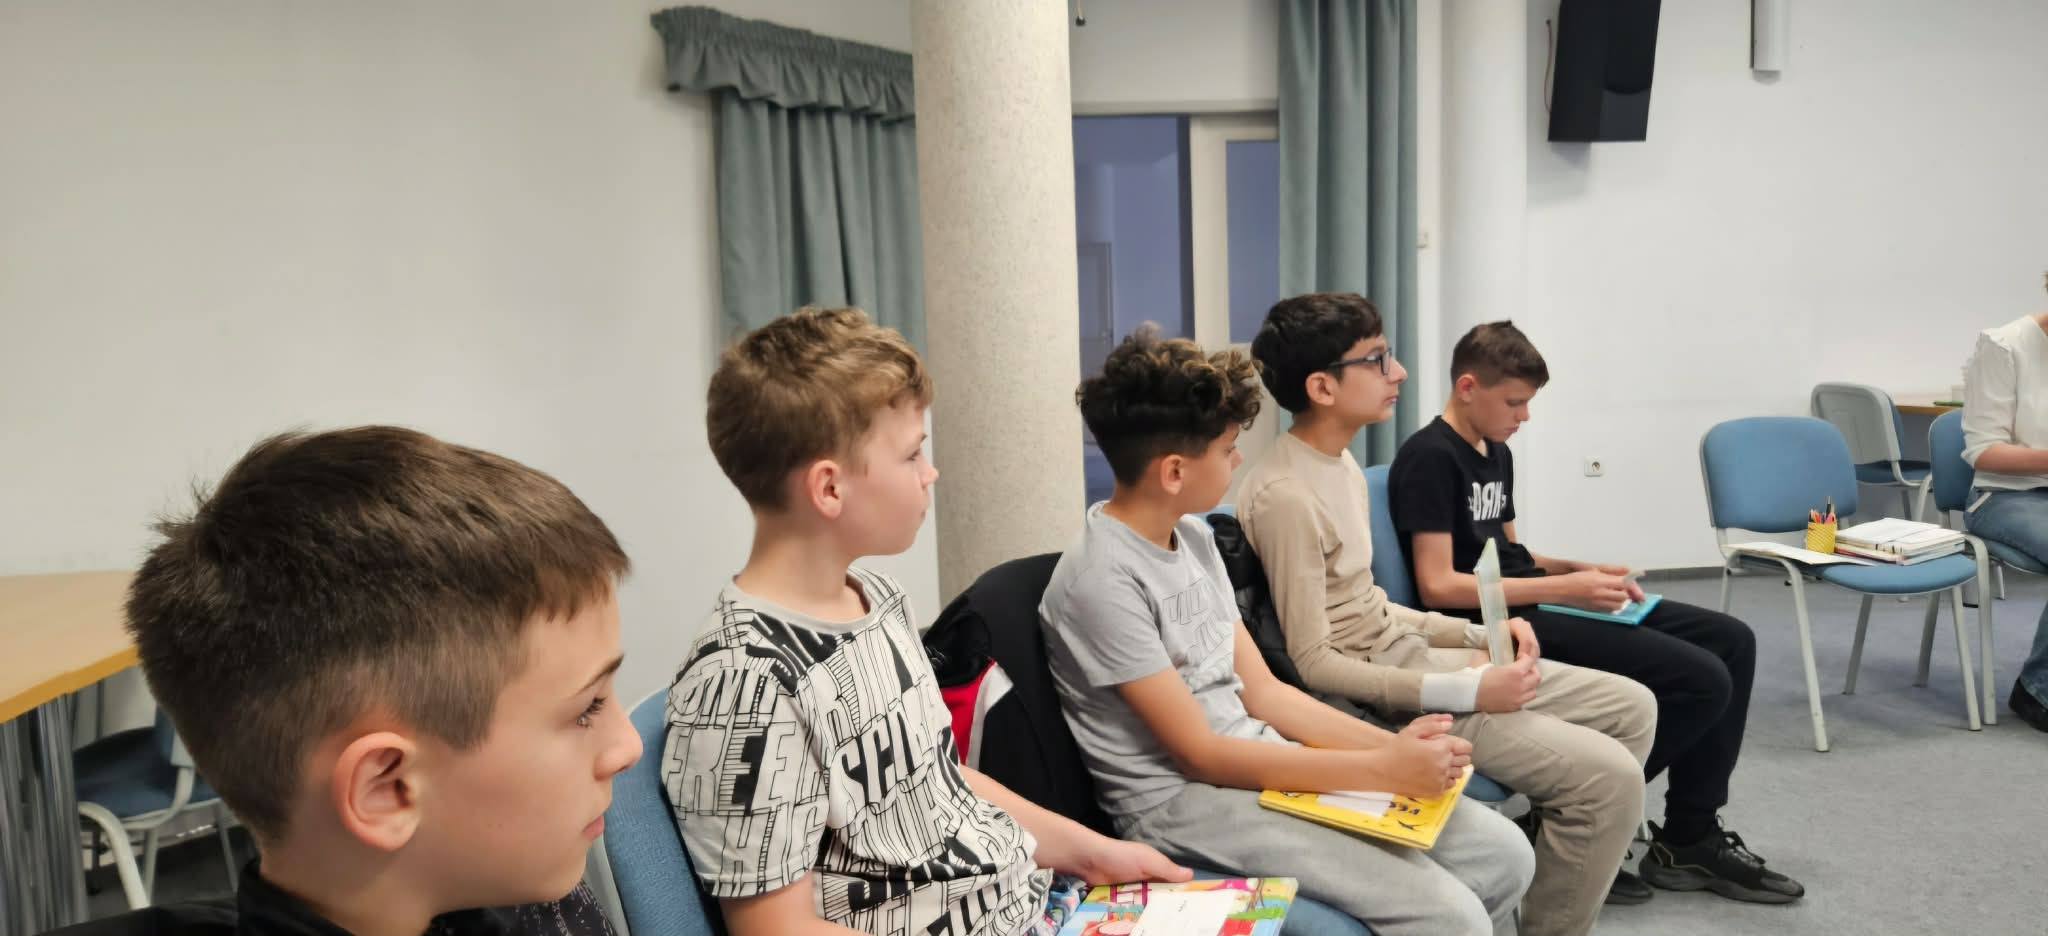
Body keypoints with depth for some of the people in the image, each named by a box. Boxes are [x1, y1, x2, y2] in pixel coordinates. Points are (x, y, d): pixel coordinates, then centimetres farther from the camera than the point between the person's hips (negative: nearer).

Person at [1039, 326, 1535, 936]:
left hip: (1258, 764, 8)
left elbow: (1261, 690, 8)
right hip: (1181, 798, -8)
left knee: (1504, 854, 1)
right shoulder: (1103, 579, -20)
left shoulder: (1193, 537, 7)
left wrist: (1390, 744, -6)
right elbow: (1199, 754, -19)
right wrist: (1382, 771, -19)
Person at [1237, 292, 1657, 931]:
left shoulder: (1340, 462, 8)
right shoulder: (1285, 495, -23)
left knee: (1632, 708, 13)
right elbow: (1313, 663, -23)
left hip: (1412, 654, 10)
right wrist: (1468, 692, -21)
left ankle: (1566, 856, 29)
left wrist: (1479, 635, 2)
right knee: (1611, 777, -15)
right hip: (1381, 694, -10)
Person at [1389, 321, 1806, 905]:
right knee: (1703, 679, -17)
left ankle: (1691, 838, 12)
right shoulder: (1429, 458, -13)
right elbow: (1438, 585, -20)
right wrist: (1564, 587, -20)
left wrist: (1582, 569, 5)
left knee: (1731, 641, 6)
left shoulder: (1496, 452, 17)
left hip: (1531, 605, 10)